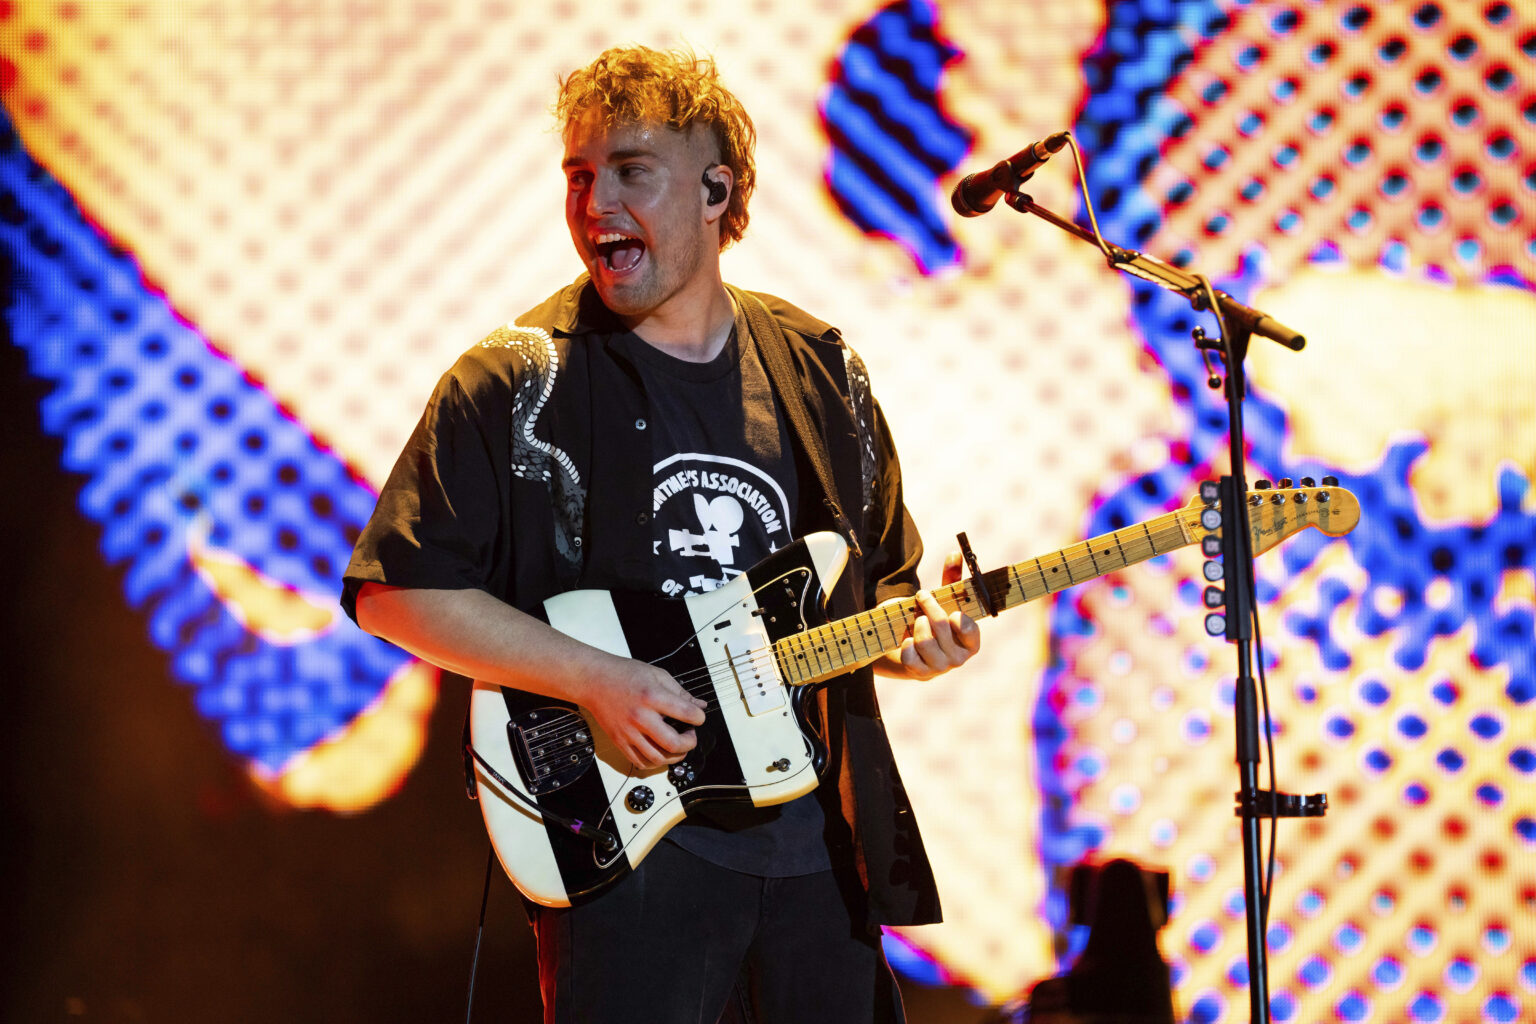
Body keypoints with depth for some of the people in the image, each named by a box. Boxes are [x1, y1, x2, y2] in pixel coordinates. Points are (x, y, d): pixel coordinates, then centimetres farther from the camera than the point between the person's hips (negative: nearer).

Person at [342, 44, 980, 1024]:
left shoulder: (822, 373, 10)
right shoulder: (518, 382, -4)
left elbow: (881, 576, 20)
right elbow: (396, 590, -8)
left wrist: (912, 632, -4)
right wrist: (594, 677, -16)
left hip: (815, 844, 5)